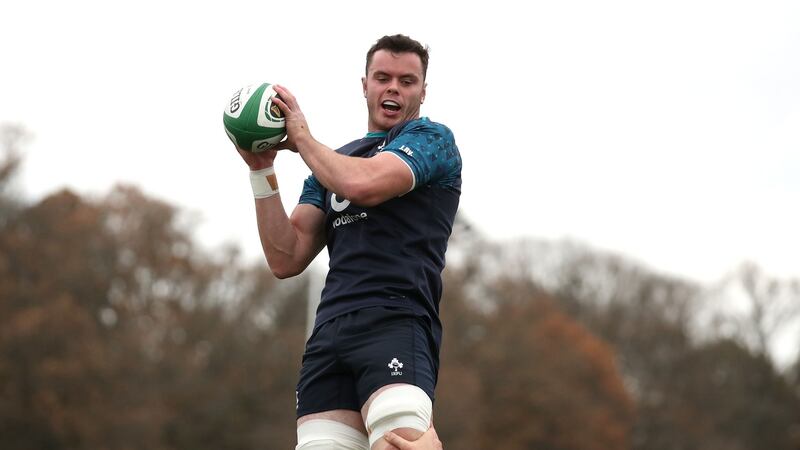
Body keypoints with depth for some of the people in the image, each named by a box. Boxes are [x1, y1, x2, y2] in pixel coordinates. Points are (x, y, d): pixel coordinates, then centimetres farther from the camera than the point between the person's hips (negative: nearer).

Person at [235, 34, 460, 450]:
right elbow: (286, 260, 19)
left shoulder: (431, 138, 10)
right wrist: (261, 170, 11)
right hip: (328, 332, 6)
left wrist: (302, 138, 6)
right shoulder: (330, 162, 28)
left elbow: (363, 184, -11)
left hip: (395, 322, -5)